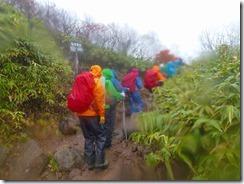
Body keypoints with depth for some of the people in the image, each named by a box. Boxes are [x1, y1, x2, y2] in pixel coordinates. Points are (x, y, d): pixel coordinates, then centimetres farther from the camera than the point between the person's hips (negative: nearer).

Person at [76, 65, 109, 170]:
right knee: (100, 136, 5)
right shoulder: (96, 82, -7)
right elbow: (99, 100, -14)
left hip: (81, 114, 7)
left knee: (88, 138, 13)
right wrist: (102, 114, -12)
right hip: (92, 114, -6)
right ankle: (100, 162, 4)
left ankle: (90, 162, 16)